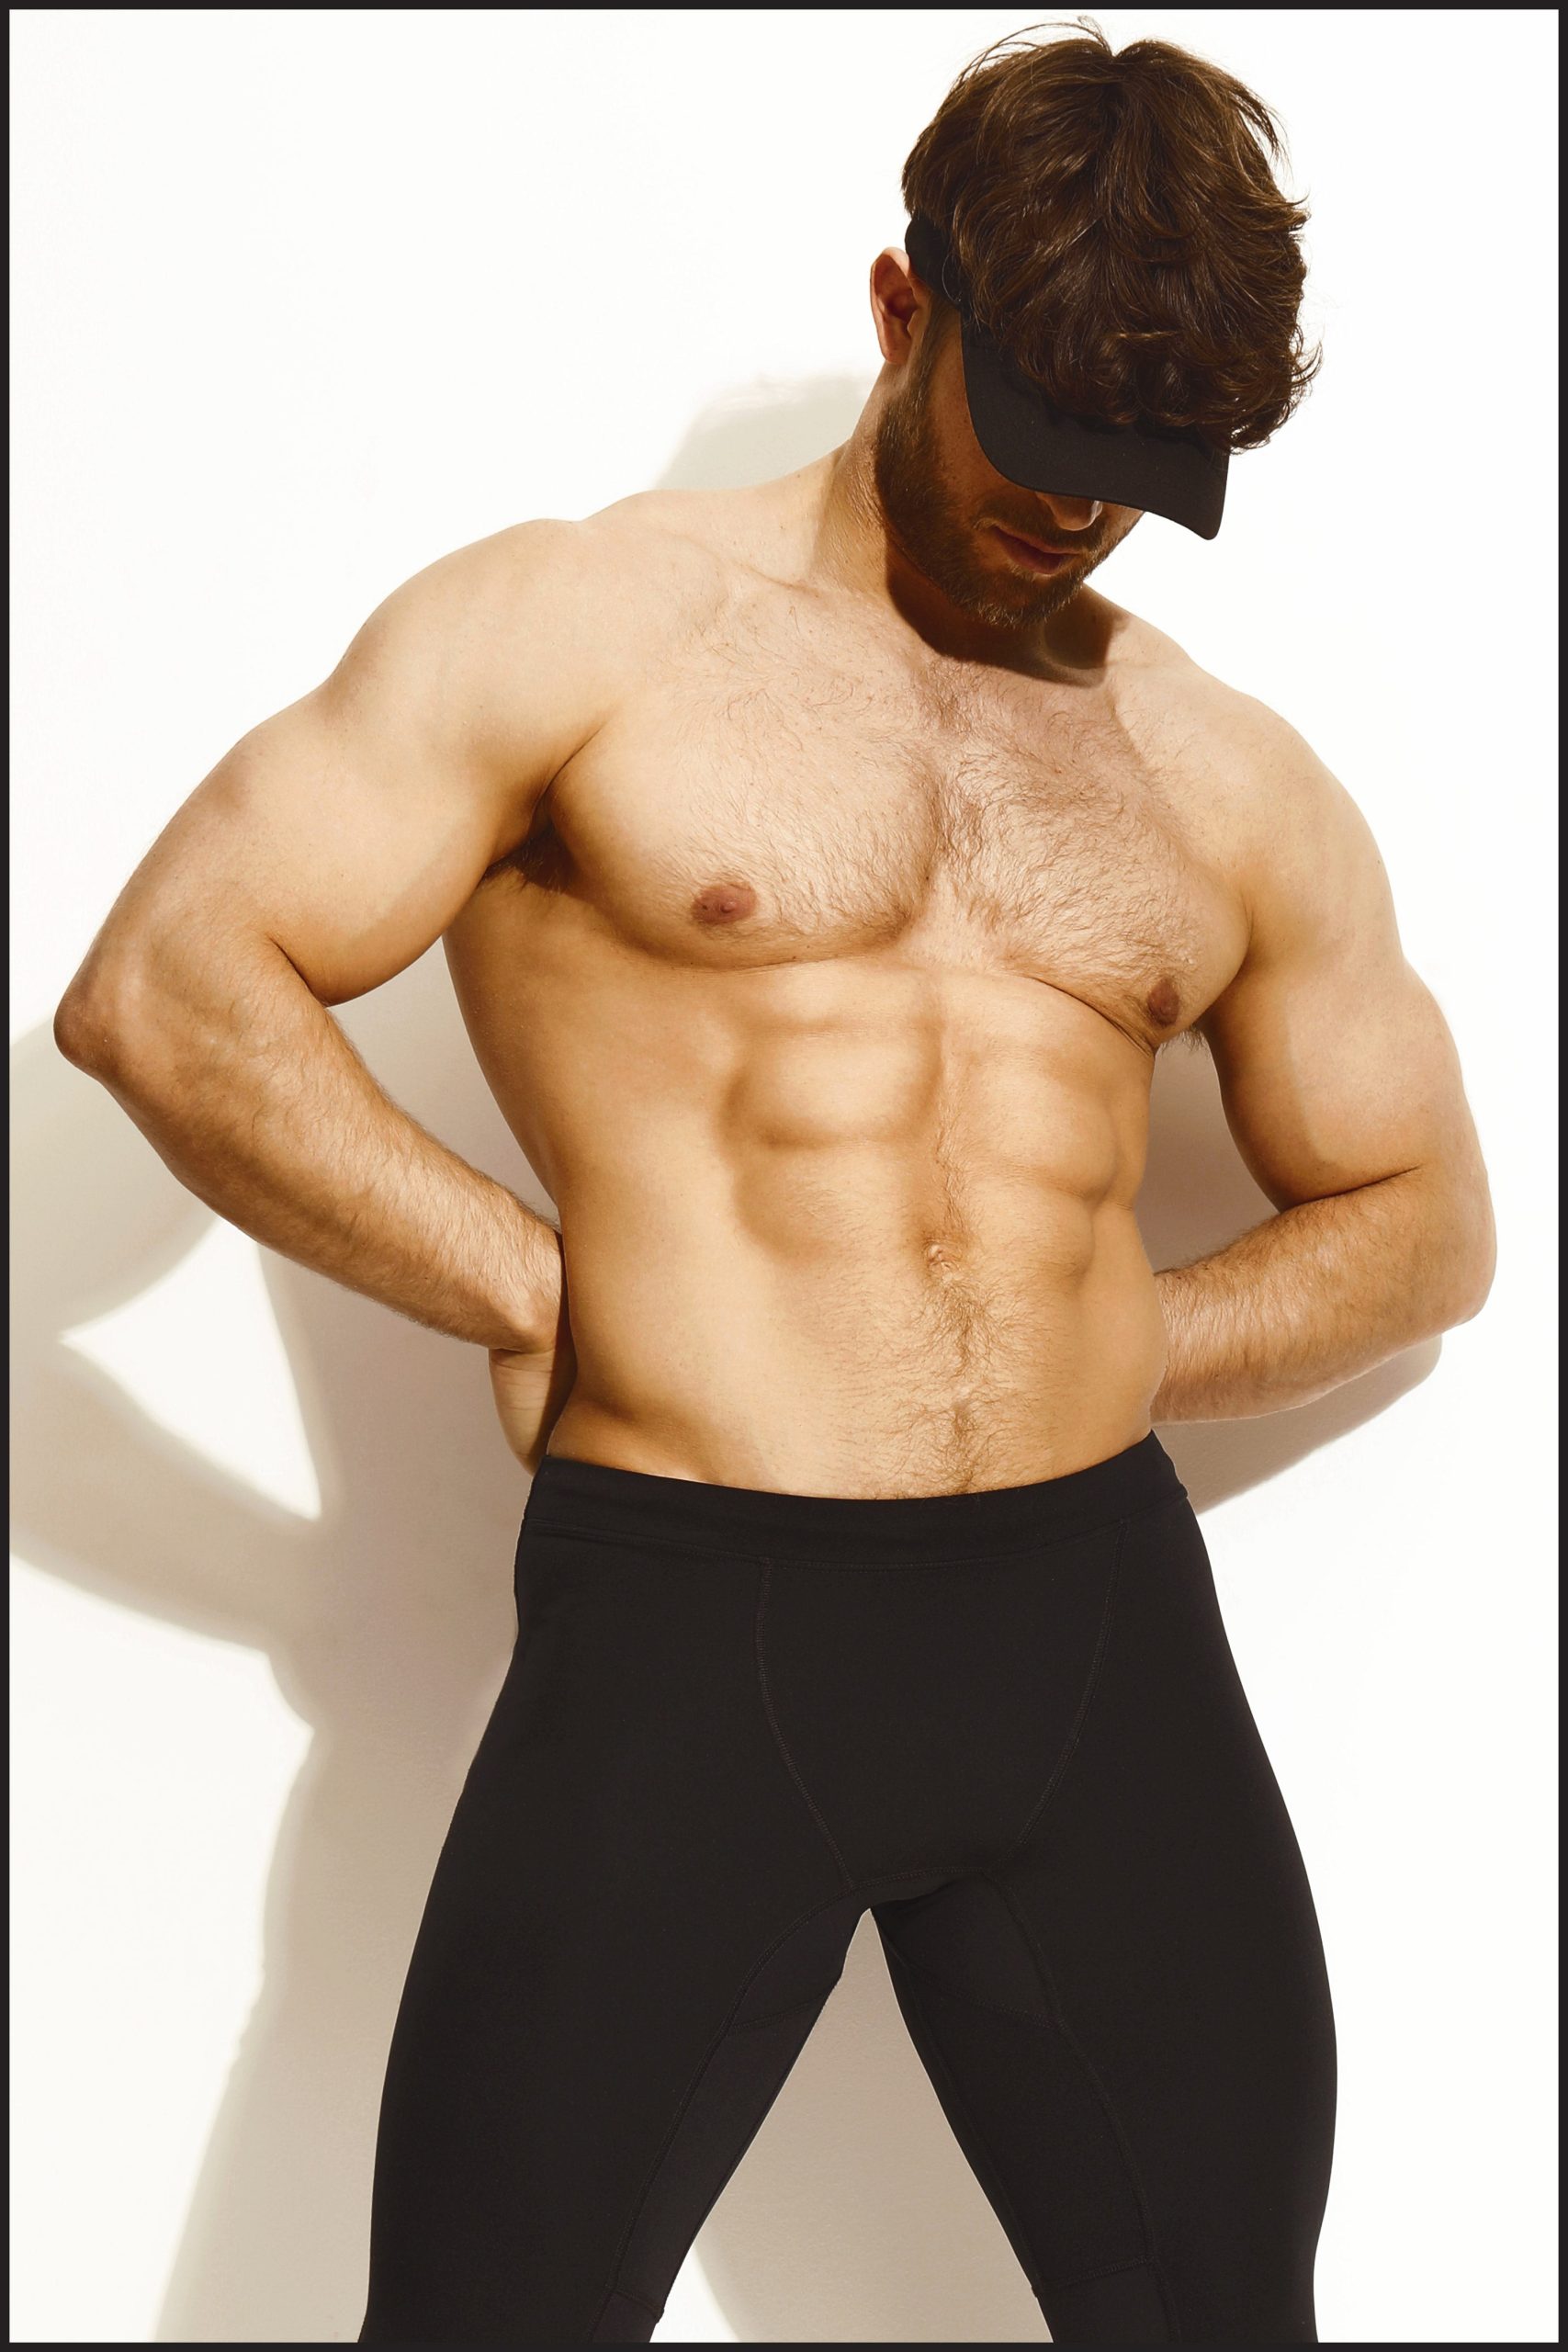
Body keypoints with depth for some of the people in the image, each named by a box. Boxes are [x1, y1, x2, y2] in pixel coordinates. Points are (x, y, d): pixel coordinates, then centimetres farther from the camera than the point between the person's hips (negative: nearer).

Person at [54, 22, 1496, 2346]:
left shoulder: (1235, 786, 13)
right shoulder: (577, 629, 0)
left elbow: (1421, 1215, 22)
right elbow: (161, 989, -5)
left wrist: (1101, 1350, 6)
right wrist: (546, 1296, -7)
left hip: (1107, 1626, 4)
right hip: (686, 1626, -4)